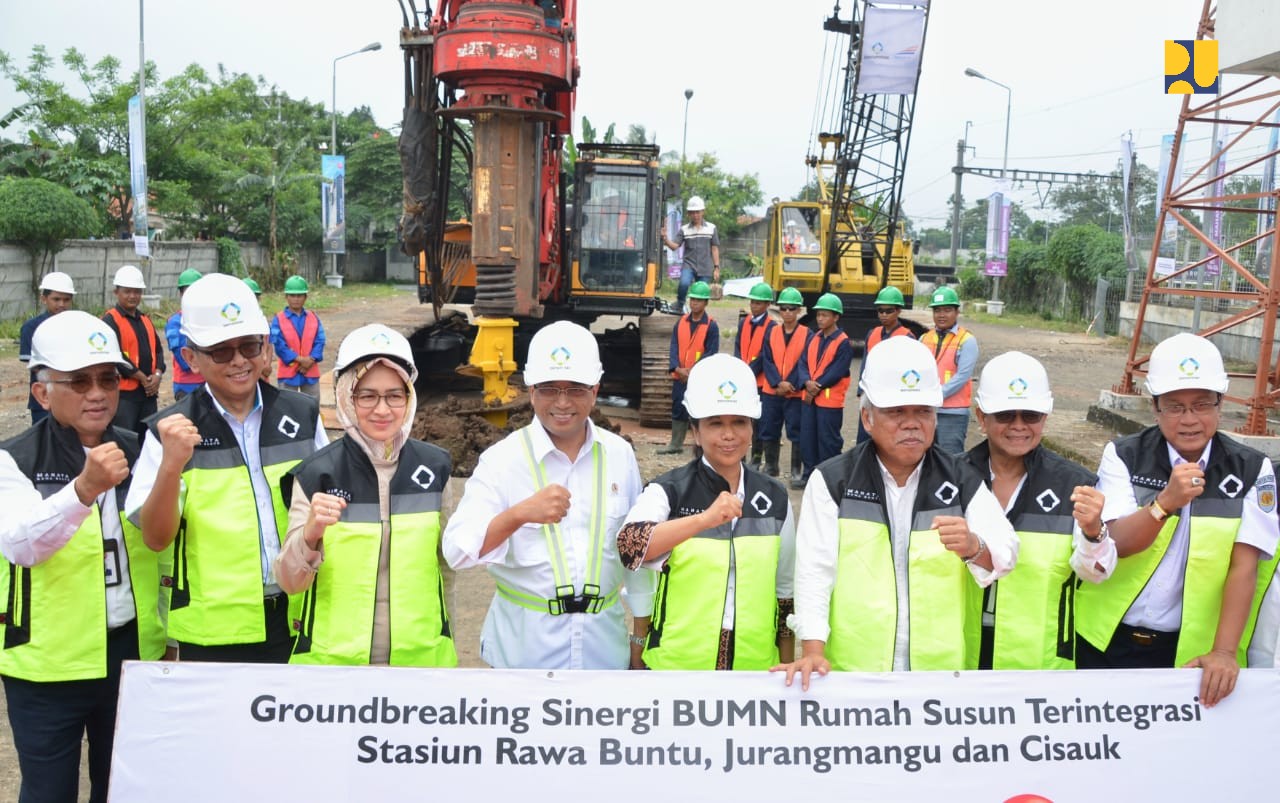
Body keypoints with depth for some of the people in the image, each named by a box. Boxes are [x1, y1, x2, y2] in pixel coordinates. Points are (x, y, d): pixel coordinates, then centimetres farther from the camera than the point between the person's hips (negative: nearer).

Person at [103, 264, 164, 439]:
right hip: (122, 393, -7)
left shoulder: (146, 320, 16)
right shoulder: (110, 321, -7)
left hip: (148, 392, 7)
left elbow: (158, 350, 13)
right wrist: (142, 378, -13)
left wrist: (157, 375, -5)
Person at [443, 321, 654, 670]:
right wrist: (519, 514, -34)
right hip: (523, 646, -2)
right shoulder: (502, 459, -8)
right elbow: (457, 550, -17)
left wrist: (641, 635, 12)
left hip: (604, 641, 2)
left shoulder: (619, 454, 1)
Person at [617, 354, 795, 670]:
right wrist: (704, 519, -40)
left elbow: (785, 590, 9)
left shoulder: (775, 498, 1)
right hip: (677, 665, -3)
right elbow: (628, 546, -29)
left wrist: (788, 667, 12)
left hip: (756, 666, 3)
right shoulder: (668, 491, -10)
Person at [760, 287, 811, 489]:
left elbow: (804, 363, -7)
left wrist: (791, 385, -16)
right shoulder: (771, 332, 7)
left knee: (797, 433, -1)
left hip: (796, 393, -3)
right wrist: (778, 383, -13)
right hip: (771, 391, 3)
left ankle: (797, 472, 9)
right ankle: (770, 466, 25)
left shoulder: (806, 334, -1)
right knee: (769, 431, 9)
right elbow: (766, 360, 0)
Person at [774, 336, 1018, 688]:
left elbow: (1006, 555, -4)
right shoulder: (831, 481, -3)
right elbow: (815, 570, -9)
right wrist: (812, 652, -18)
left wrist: (974, 548, -26)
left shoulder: (962, 481, 5)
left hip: (945, 669, 2)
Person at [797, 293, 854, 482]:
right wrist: (807, 382, -13)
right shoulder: (813, 338, 11)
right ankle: (810, 474, 22)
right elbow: (804, 363, 5)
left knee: (828, 439, 0)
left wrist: (817, 386, -15)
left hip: (830, 400, -6)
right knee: (807, 437, 11)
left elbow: (836, 372, -15)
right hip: (808, 396, 6)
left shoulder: (843, 343, -9)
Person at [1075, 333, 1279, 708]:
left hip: (1190, 650, 0)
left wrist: (1225, 652, -17)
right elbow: (1116, 543, -16)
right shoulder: (1123, 456, -5)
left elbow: (1243, 569, -9)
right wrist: (1167, 501, -32)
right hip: (1106, 640, 0)